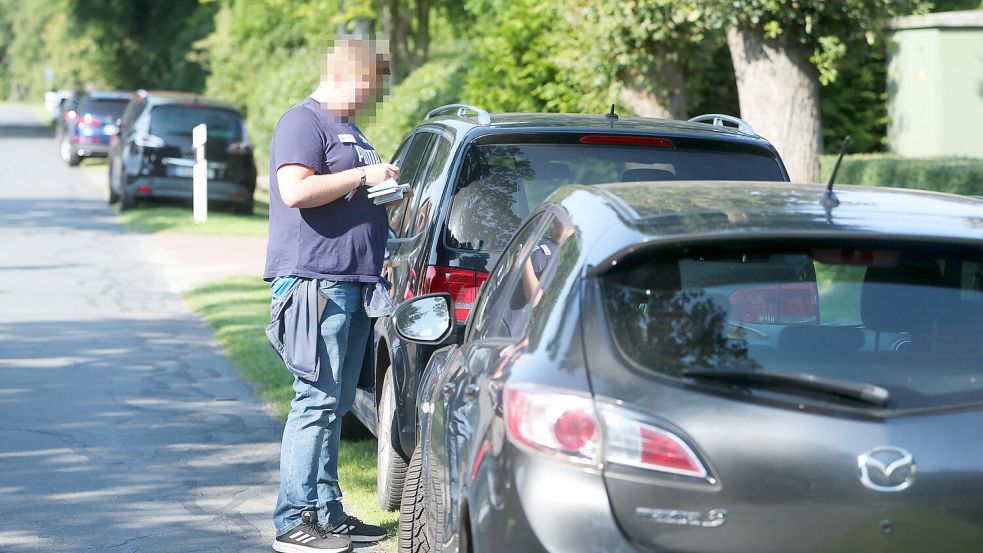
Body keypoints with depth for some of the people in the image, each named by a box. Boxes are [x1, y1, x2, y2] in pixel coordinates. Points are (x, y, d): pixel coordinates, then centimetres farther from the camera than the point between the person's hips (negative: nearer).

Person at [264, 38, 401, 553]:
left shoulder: (349, 128, 23)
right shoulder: (303, 122, -8)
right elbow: (296, 190, -22)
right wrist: (363, 175, -16)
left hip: (353, 280, 10)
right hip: (316, 279, -10)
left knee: (337, 403, 11)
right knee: (317, 399, -11)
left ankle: (327, 511, 17)